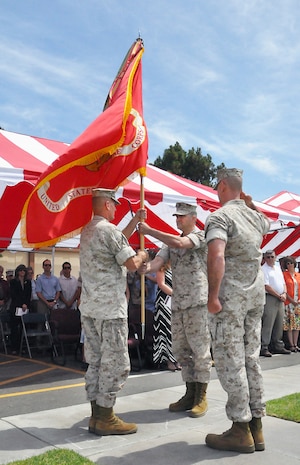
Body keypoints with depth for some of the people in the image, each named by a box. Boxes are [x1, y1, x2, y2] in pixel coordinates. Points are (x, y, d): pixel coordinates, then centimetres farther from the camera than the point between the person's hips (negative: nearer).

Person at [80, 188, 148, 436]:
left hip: (89, 307, 9)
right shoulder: (108, 229, -14)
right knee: (115, 363, -2)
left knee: (95, 361, 12)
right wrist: (142, 254, 6)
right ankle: (105, 418, 4)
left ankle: (96, 414, 18)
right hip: (110, 308, -9)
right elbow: (131, 264, -15)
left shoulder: (87, 230, 15)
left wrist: (135, 221, 29)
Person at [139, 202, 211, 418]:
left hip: (198, 301, -7)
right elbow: (158, 261, 2)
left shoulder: (201, 236, -4)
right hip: (178, 303, 7)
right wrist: (146, 267, -21)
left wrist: (149, 230, -17)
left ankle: (201, 397, 8)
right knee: (181, 350, 11)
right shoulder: (172, 241, 17)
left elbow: (179, 243, -22)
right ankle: (190, 394, 21)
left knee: (200, 349, -2)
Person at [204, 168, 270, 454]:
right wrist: (250, 203, 29)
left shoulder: (220, 217, -12)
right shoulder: (254, 217, 11)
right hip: (256, 295, 7)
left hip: (230, 298, -7)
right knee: (251, 360, 13)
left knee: (230, 363, 0)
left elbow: (216, 257, -28)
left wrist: (213, 296, -23)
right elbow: (267, 224, 38)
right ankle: (256, 426, 20)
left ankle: (241, 431, 7)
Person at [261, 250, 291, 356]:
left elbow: (283, 284, 19)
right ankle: (264, 348, -7)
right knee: (268, 324, -9)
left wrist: (284, 294, -1)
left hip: (280, 299, 8)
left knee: (279, 324, 11)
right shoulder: (263, 269, -6)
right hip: (270, 299, -8)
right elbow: (266, 286, -14)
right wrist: (279, 296, -11)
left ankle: (278, 346, 20)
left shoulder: (278, 269, 18)